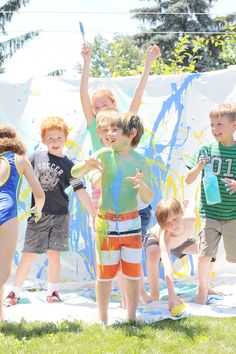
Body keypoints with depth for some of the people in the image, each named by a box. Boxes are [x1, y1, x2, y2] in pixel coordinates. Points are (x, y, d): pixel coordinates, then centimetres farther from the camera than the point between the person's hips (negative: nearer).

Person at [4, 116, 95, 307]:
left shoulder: (68, 165, 0)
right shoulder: (37, 157, 3)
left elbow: (81, 192, -2)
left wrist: (95, 215, -6)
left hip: (60, 215, 0)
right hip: (38, 214, 0)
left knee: (54, 254, 4)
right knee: (29, 254, -2)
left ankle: (52, 291, 19)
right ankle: (15, 293, 7)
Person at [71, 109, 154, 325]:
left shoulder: (140, 162, -2)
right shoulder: (105, 155, -4)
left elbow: (149, 199, 1)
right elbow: (75, 173, -4)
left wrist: (142, 186, -21)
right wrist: (87, 165, -24)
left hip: (131, 222, 1)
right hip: (106, 223, -1)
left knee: (133, 272, 6)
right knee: (105, 274, 7)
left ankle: (132, 319, 20)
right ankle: (103, 321, 18)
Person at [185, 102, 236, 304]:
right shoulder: (206, 150, 1)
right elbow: (188, 180, 4)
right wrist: (198, 167, -15)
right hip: (209, 213, 1)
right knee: (205, 254, 2)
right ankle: (202, 293, 16)